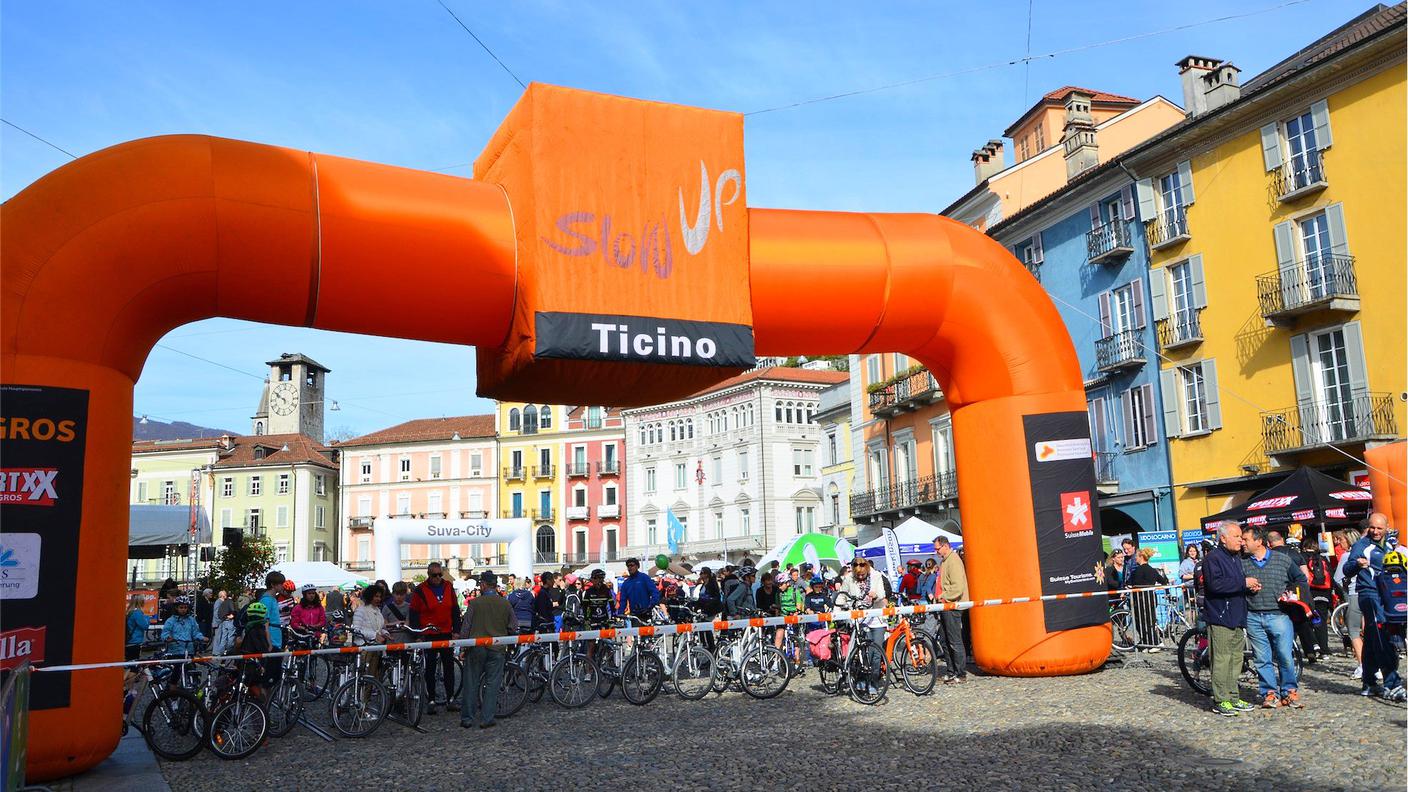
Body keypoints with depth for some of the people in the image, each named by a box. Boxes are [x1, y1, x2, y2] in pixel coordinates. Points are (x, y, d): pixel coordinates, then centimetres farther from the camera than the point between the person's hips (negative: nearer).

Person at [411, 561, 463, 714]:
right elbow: (414, 614, -3)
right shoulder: (420, 590, -5)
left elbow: (455, 610, 11)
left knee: (449, 666, 5)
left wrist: (456, 630, 5)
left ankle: (450, 698, 11)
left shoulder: (448, 587, 6)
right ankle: (431, 701, 8)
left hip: (446, 633, 3)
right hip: (428, 635, -3)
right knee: (430, 668, 2)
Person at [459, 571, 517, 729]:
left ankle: (467, 719, 12)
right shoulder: (505, 604, -1)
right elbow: (514, 628, 4)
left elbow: (465, 628, -4)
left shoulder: (475, 603, -6)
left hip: (476, 648, -1)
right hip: (497, 650, 1)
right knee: (492, 684, 6)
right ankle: (487, 719, 4)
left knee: (471, 683, 9)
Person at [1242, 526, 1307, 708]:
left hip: (1279, 616, -2)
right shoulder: (1242, 563, 7)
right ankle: (1269, 694, 13)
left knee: (1285, 657, -2)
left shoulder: (1283, 559, 3)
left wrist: (1290, 593, -1)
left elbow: (1301, 580, 13)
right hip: (1253, 618, 2)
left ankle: (1290, 692, 14)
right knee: (1262, 659, 4)